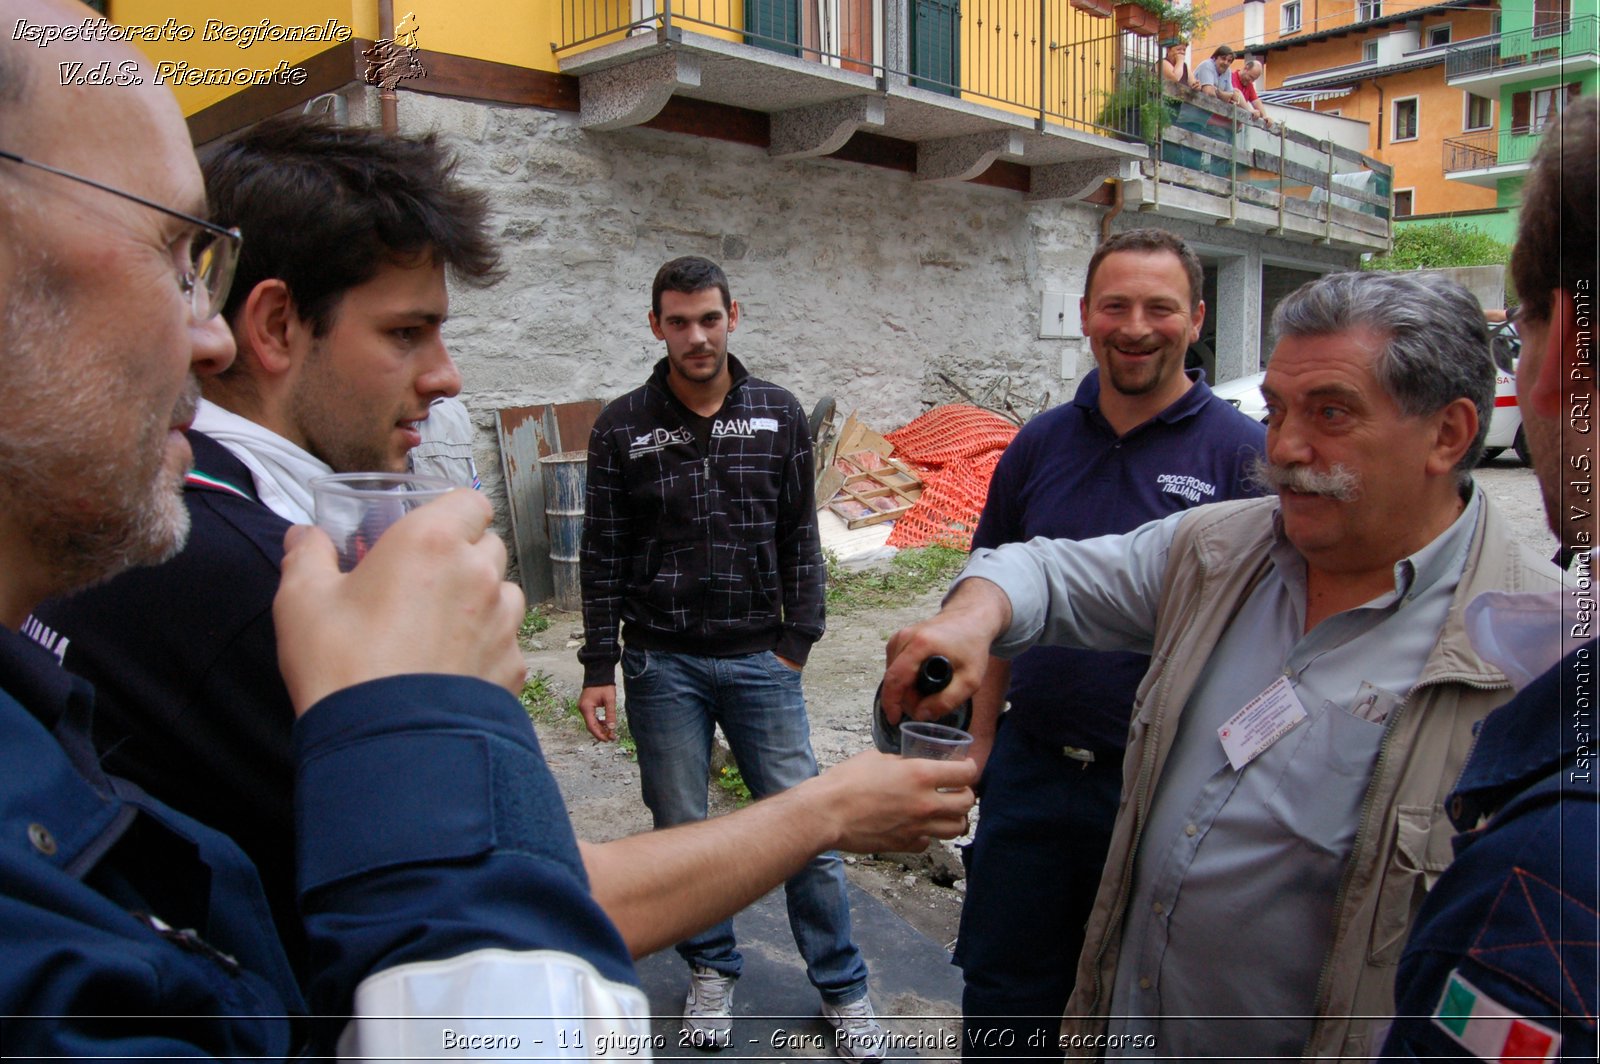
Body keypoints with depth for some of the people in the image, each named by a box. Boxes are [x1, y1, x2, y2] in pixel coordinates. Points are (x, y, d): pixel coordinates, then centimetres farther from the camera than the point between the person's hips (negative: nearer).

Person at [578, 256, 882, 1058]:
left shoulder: (779, 415, 3)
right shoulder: (622, 427, -1)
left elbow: (800, 539, 6)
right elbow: (602, 558, 1)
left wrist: (797, 641, 0)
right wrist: (599, 669, -1)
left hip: (759, 659, 0)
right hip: (662, 666, 0)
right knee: (681, 830, 10)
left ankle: (842, 988, 22)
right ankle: (712, 969, 34)